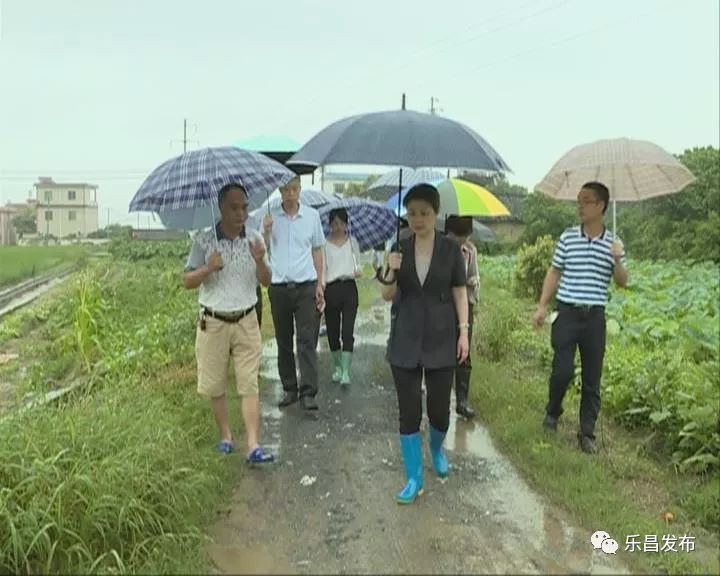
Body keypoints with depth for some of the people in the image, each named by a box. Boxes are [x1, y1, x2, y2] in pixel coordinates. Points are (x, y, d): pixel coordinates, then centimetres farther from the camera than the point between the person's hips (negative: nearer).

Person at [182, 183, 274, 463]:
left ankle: (254, 446, -4)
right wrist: (208, 268, -22)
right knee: (215, 385, 9)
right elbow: (187, 282, -4)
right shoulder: (204, 240, -5)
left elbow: (266, 281, -1)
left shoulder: (255, 239, 0)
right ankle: (225, 435, 27)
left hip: (246, 322, 1)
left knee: (249, 385, -4)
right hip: (213, 322, 0)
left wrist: (259, 261, -21)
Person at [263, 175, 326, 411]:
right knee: (283, 342, 8)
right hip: (279, 287, 1)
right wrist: (266, 231, -15)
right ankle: (289, 389, 19)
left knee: (307, 340, -6)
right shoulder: (270, 216, 4)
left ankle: (308, 392, -5)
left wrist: (319, 284, 5)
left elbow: (317, 250, 10)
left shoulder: (312, 215, 5)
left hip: (306, 286, -1)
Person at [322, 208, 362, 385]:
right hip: (331, 289, 0)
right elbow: (321, 268, 3)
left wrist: (358, 272, -8)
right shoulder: (324, 244, 3)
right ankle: (337, 366, 26)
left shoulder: (353, 242, 10)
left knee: (347, 330, -8)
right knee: (332, 331, 8)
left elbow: (358, 265, 15)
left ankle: (345, 371, -9)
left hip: (349, 288, 0)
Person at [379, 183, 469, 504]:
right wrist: (391, 273, -18)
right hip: (405, 339, 1)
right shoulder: (400, 249, 2)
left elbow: (460, 293, 1)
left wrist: (463, 331, -6)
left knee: (439, 408, 5)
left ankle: (437, 449, 39)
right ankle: (414, 479, 15)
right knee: (408, 410, 2)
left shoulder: (450, 249, -2)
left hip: (441, 338, -1)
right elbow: (387, 296, 2)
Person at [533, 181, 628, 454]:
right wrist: (542, 306, 0)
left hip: (595, 316, 1)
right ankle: (552, 411, 22)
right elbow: (554, 273, 6)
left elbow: (622, 283, 5)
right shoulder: (568, 237, 1)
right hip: (567, 312, -1)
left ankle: (587, 433, 18)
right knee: (563, 370, -8)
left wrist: (617, 261, -15)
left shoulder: (613, 243, 3)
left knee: (592, 378, 6)